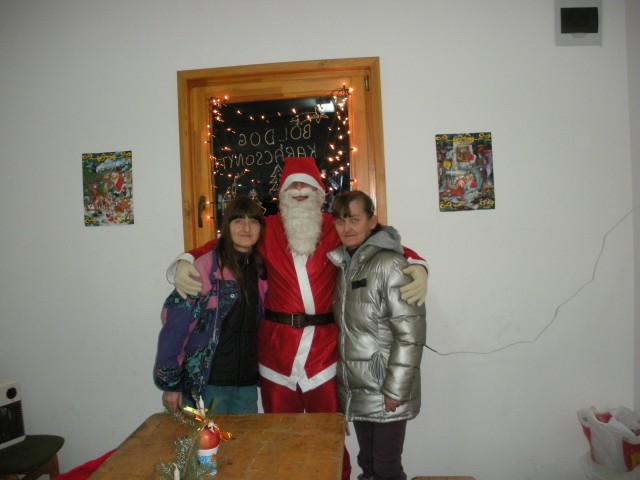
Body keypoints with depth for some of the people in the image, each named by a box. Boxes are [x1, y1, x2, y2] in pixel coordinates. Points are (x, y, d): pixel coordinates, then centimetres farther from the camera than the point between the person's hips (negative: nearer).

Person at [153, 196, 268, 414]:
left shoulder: (260, 270, 4)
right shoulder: (207, 267, -14)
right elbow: (176, 325, -14)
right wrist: (171, 383, -12)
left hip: (247, 383, 6)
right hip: (207, 383, -5)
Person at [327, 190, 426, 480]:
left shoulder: (388, 264, -16)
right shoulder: (344, 264, 7)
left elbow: (411, 333, -19)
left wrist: (395, 390, -18)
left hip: (385, 394, -6)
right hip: (355, 391, 6)